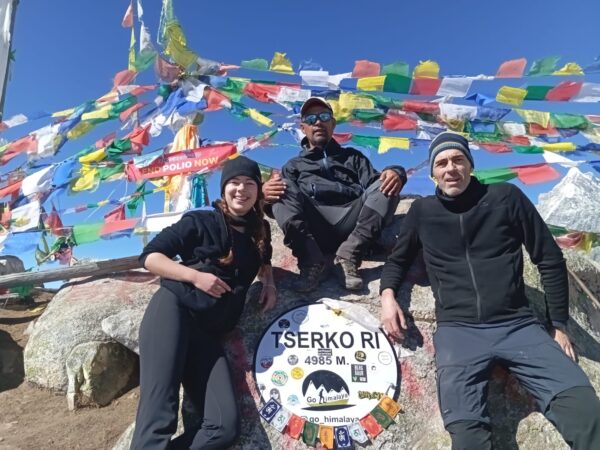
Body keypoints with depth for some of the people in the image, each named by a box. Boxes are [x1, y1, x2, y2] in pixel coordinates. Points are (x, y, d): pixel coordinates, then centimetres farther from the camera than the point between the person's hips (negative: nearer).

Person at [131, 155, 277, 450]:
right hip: (173, 308, -4)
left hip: (209, 332, 5)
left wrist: (269, 283, 15)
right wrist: (195, 275, -12)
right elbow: (150, 256, 1)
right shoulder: (201, 222, 2)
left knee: (226, 426, -12)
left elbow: (263, 262, 37)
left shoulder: (259, 231, 16)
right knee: (158, 417, -20)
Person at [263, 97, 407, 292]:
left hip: (351, 224, 1)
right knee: (284, 188, -22)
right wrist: (265, 194, -14)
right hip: (311, 227, 0)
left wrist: (396, 173, -12)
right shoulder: (294, 165, 28)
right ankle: (310, 259, -32)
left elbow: (373, 183, 13)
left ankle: (348, 255, -28)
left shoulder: (352, 156, 30)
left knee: (386, 185, -20)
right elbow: (282, 201, 11)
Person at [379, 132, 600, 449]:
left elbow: (550, 260, 13)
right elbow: (397, 260, 24)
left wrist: (559, 324, 10)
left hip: (518, 326, 1)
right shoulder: (422, 212, 11)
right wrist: (388, 295, 3)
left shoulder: (506, 197, 8)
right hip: (458, 330, 0)